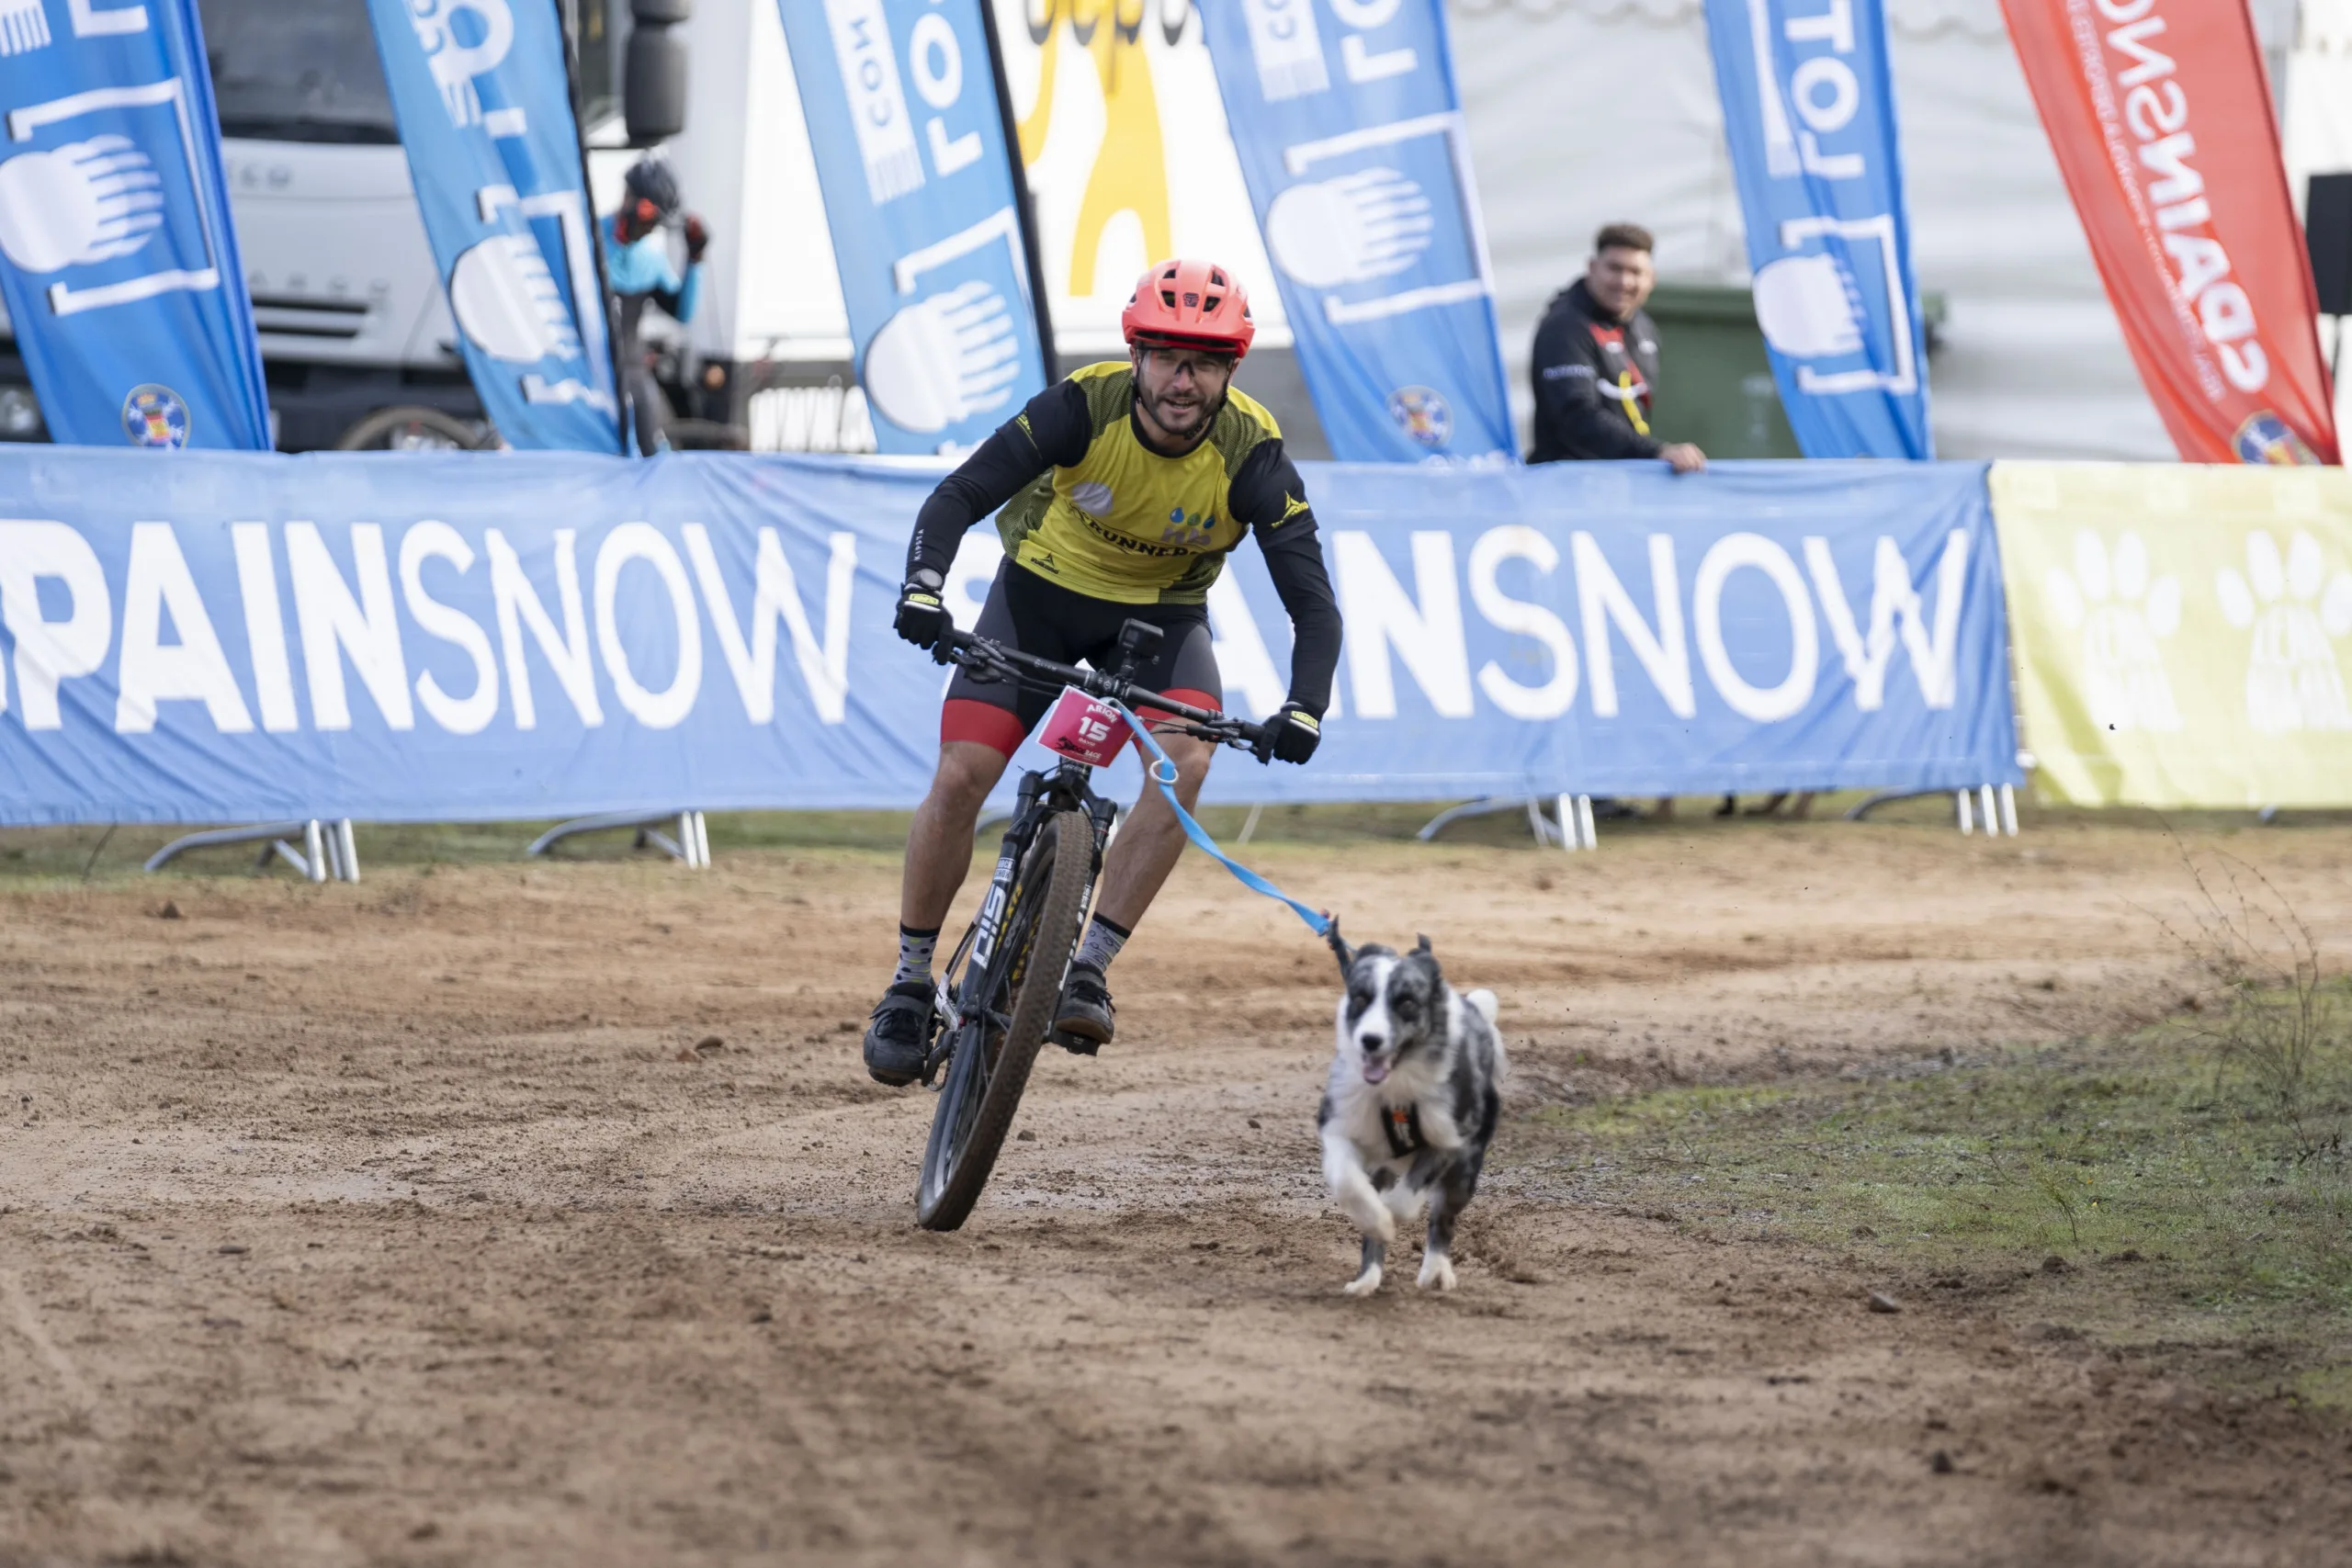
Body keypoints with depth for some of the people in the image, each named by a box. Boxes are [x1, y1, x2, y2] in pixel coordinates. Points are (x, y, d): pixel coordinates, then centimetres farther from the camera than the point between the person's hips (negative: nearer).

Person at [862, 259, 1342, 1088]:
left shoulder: (1251, 454, -26)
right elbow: (958, 496, -31)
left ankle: (1088, 967, -18)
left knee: (1187, 759, -27)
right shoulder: (1084, 407, -28)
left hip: (1162, 612, 1)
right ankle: (911, 982, 6)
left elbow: (1313, 604, -28)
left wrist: (1304, 709, -45)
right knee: (960, 777, -13)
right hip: (1043, 588, 0)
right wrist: (923, 586, -50)